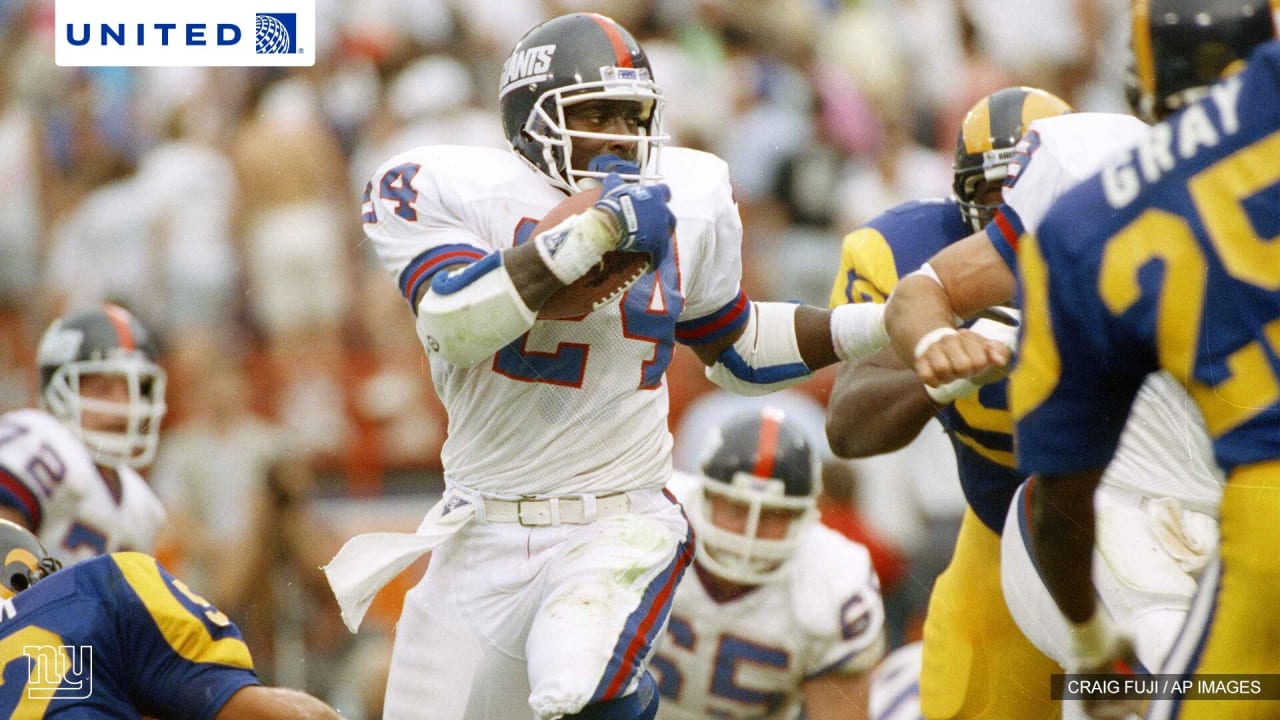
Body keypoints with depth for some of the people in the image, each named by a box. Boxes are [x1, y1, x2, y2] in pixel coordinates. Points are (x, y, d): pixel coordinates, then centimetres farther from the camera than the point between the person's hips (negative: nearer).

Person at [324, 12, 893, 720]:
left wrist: (883, 323, 11)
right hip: (483, 540, 1)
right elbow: (454, 328, -21)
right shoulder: (450, 189, -4)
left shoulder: (686, 203, 6)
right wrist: (591, 232, -25)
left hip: (622, 529, -1)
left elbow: (737, 350, 21)